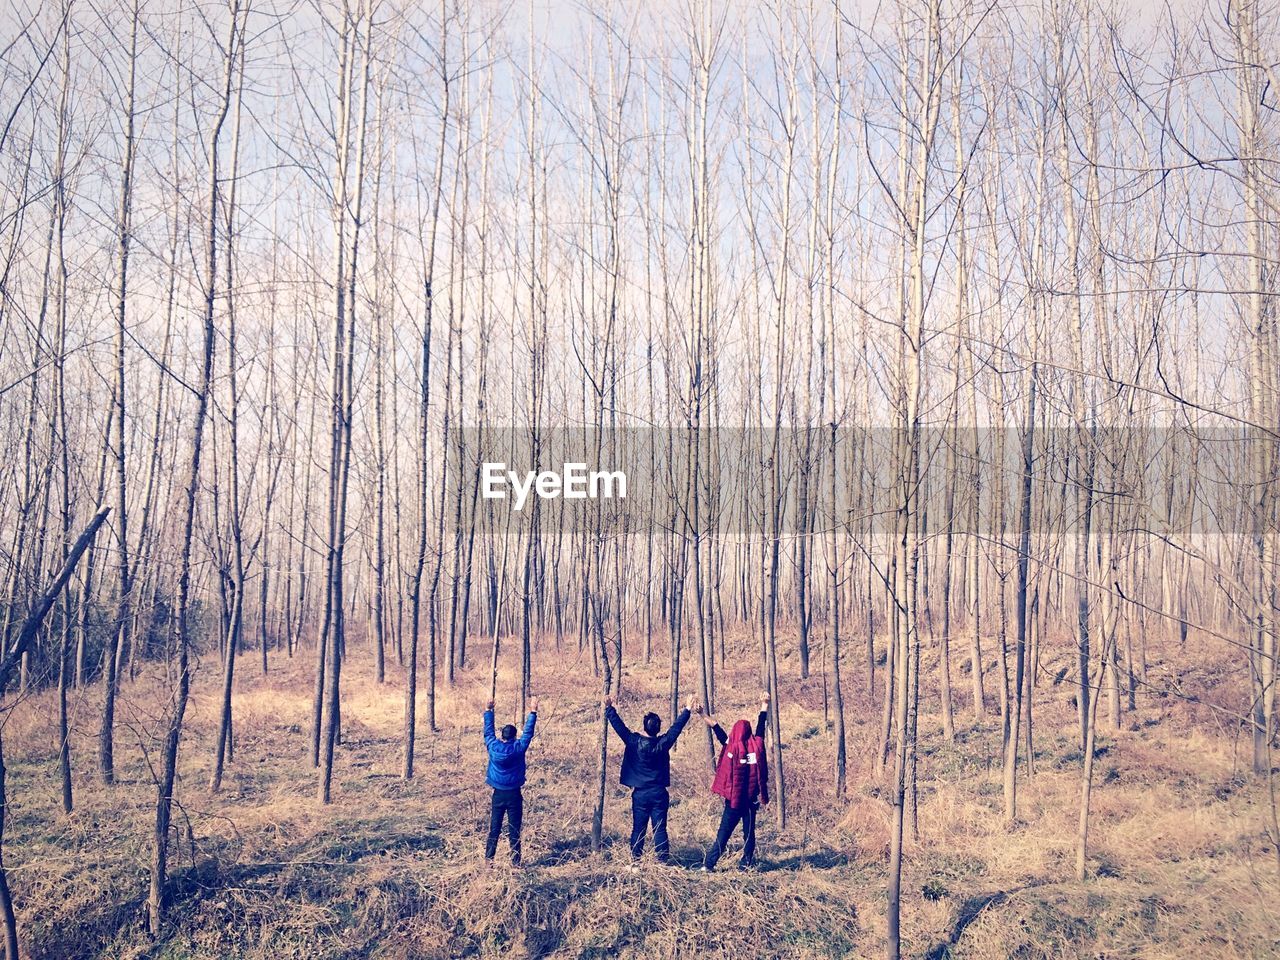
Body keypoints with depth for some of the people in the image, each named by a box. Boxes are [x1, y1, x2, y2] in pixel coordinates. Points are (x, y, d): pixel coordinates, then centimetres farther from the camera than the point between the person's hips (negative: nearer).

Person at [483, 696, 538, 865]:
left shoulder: (493, 747, -6)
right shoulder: (519, 748, -10)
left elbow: (488, 731, 9)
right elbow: (528, 732, 0)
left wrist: (488, 711, 18)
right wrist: (533, 712, 8)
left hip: (498, 794, 2)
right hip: (514, 794, -2)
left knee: (494, 829, 8)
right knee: (514, 831, 2)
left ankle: (488, 859, 8)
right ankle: (516, 862, 3)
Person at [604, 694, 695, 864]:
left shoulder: (634, 742, -10)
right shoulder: (663, 743, -7)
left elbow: (619, 726, -6)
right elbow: (676, 727, 4)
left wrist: (609, 709, 0)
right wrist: (687, 711, 16)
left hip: (640, 793, 0)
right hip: (659, 793, 0)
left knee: (638, 829, 6)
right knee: (660, 829, 3)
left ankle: (636, 860, 7)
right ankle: (662, 860, 1)